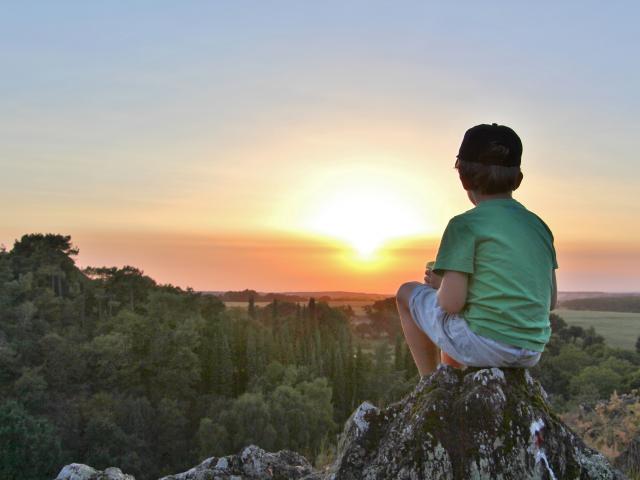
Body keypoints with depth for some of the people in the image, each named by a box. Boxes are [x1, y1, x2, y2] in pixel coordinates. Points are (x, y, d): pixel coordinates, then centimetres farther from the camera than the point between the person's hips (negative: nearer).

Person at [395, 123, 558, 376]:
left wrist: (438, 284, 6)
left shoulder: (465, 225, -12)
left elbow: (451, 302, -16)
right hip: (533, 352, 7)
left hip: (484, 346, -7)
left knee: (407, 292, 13)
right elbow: (551, 301, 10)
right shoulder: (539, 225, 7)